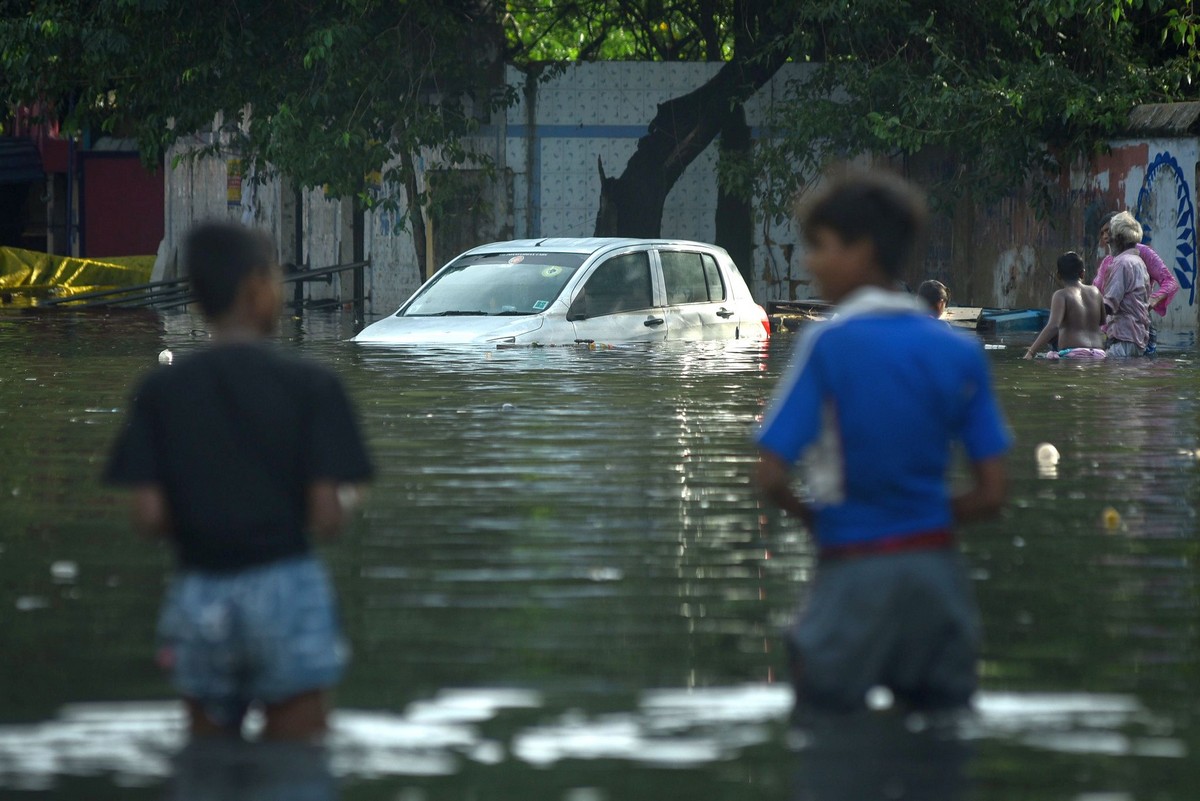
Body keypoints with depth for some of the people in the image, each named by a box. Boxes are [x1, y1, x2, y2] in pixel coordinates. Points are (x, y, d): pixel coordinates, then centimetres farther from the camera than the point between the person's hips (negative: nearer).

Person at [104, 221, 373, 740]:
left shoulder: (161, 392, 0)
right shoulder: (310, 386, -6)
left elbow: (147, 517, -7)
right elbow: (327, 516, -12)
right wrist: (342, 504, 11)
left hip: (198, 595, 3)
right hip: (285, 589, -3)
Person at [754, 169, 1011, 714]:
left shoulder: (826, 344, -10)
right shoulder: (960, 351, 3)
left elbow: (771, 477, -12)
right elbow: (991, 494, 1)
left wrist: (810, 515, 8)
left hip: (853, 573, -4)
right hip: (939, 576, 4)